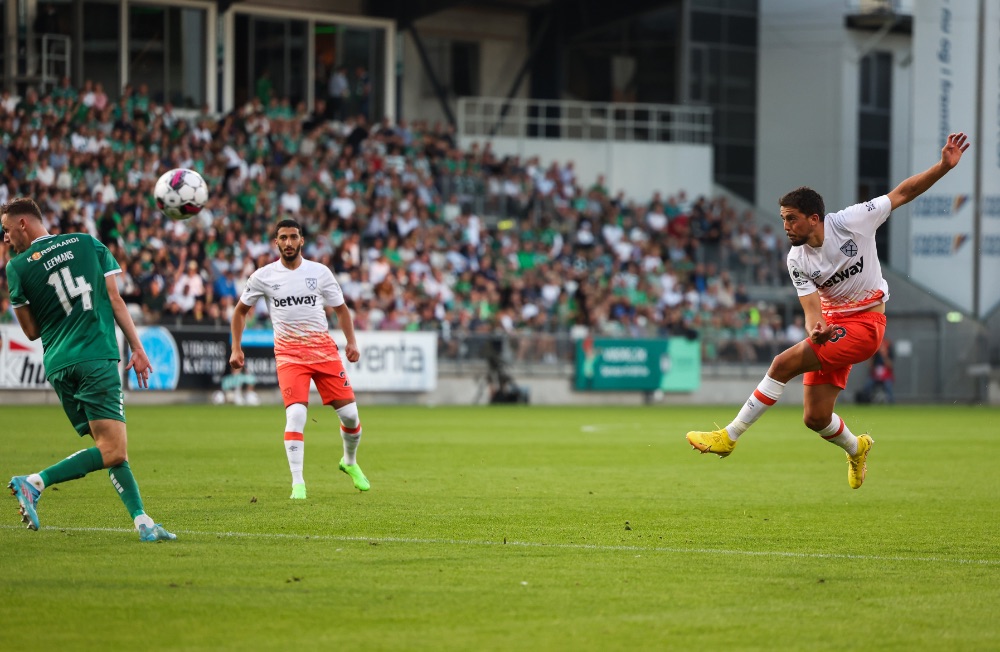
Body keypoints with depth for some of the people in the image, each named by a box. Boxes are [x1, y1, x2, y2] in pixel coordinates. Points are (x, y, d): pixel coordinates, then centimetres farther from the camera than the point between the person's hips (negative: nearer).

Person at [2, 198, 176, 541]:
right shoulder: (87, 243, 8)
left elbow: (31, 331, 9)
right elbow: (115, 300, 7)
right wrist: (137, 348, 9)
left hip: (58, 367, 3)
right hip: (97, 358, -3)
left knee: (110, 451, 10)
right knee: (113, 452, -9)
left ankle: (142, 521, 1)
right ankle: (35, 482, -21)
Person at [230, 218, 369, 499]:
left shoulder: (320, 272, 3)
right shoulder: (263, 276, 1)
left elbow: (340, 308, 12)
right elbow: (241, 310, 14)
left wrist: (351, 342, -1)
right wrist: (236, 348, 7)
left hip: (324, 349, 2)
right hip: (289, 353, -2)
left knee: (349, 414, 0)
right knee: (295, 415, -20)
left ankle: (350, 462, 30)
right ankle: (297, 483, -17)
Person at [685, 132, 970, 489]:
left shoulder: (852, 221, -13)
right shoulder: (797, 260, -4)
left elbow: (902, 193, -5)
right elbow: (812, 308, -10)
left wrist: (945, 165, -15)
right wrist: (817, 330, -35)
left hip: (865, 323, -5)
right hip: (833, 324, 5)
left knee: (784, 363, -21)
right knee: (815, 417, 0)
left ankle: (729, 436, -14)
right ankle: (856, 449, 35)